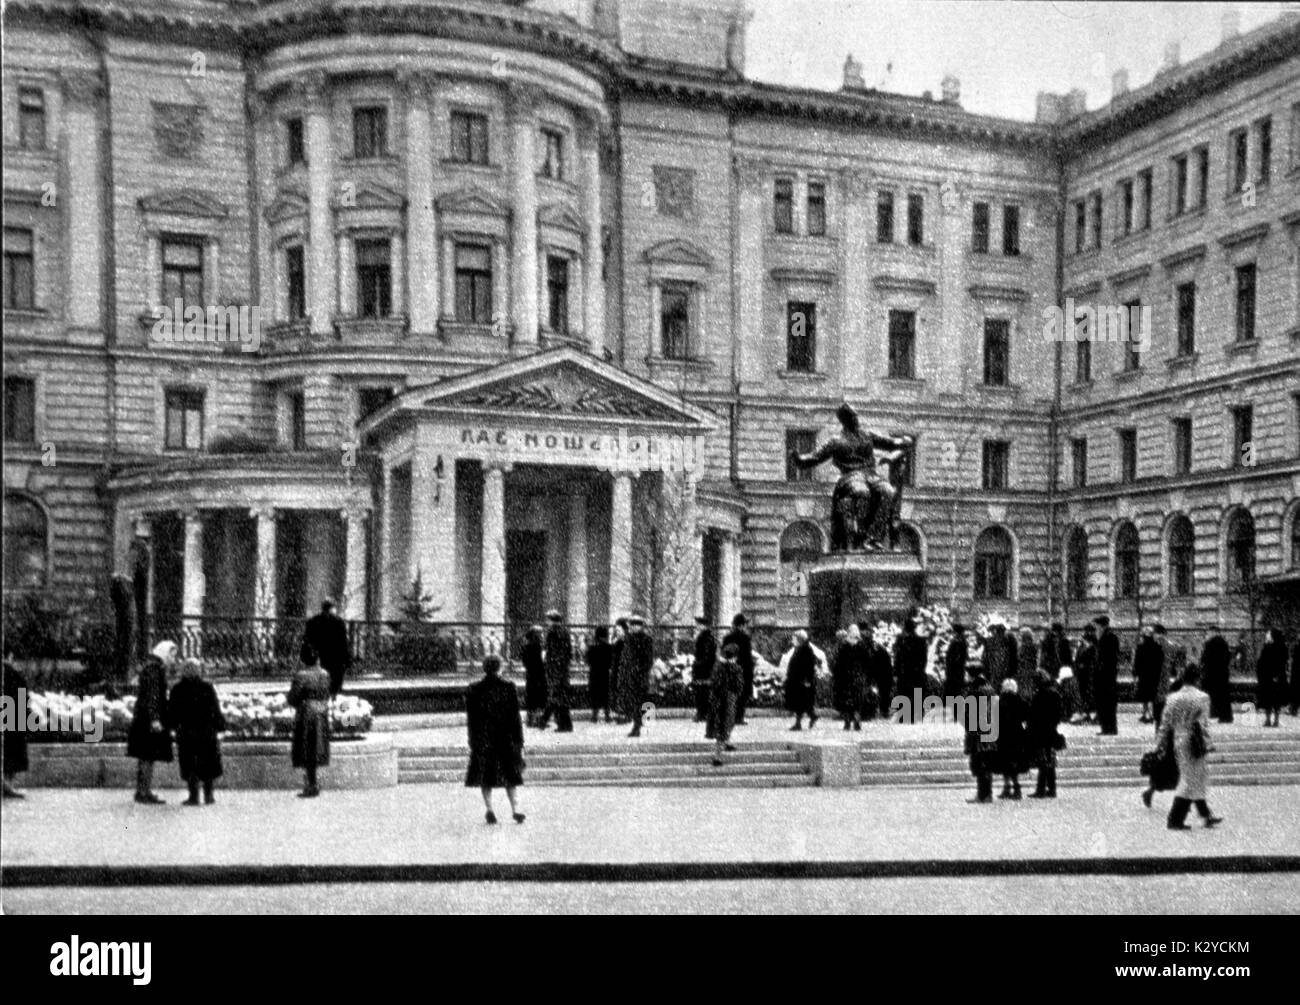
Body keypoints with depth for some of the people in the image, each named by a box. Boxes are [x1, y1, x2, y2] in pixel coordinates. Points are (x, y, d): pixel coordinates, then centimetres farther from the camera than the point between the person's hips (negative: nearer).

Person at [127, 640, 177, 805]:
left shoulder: (155, 667, 18)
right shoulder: (153, 667, -12)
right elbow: (152, 694, -20)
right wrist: (154, 719, -25)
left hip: (144, 719, 10)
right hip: (149, 719, -10)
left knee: (145, 757, 13)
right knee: (148, 756, -8)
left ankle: (142, 792, 17)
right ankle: (144, 793, -6)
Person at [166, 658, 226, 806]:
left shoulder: (177, 689, -4)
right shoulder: (207, 687, -5)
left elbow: (172, 711, -2)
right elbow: (216, 709, -5)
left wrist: (172, 726, 11)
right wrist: (220, 727, 1)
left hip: (186, 731, 0)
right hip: (207, 731, 0)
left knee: (190, 765, 5)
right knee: (208, 763, 11)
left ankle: (194, 796, 2)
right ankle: (208, 795, 12)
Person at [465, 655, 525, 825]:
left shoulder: (475, 691, -3)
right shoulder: (508, 688, -5)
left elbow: (471, 720, 0)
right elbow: (515, 717, -4)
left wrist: (472, 744, 7)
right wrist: (519, 742, 1)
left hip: (483, 740, 0)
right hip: (506, 739, 0)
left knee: (486, 778, 9)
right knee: (510, 776, 11)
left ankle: (489, 810, 2)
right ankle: (515, 810, 2)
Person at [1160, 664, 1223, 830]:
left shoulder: (1172, 698, 4)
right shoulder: (1202, 698, -10)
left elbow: (1165, 724, 5)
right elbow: (1204, 724, -12)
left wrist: (1162, 745, 11)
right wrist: (1206, 745, -7)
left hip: (1178, 742, 6)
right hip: (1194, 743, -6)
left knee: (1198, 779, 19)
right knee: (1190, 781, 0)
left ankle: (1207, 816, 29)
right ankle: (1175, 820, -1)